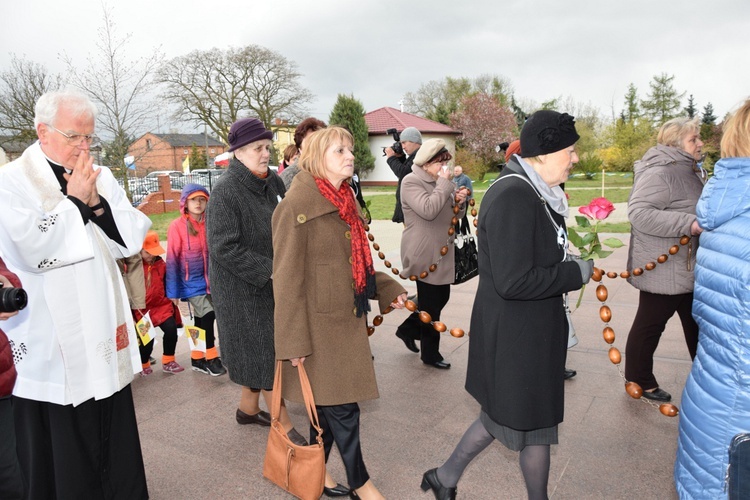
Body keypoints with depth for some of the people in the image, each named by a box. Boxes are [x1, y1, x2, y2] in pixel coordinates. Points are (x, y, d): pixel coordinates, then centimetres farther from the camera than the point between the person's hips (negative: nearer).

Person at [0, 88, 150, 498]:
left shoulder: (100, 177, 8)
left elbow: (131, 241, 3)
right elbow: (34, 248, -20)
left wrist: (96, 201, -10)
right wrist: (74, 200, -11)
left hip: (105, 334, 4)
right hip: (51, 344, -4)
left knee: (113, 438, 14)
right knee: (61, 446, 10)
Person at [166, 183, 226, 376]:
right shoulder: (177, 226, -11)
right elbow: (172, 260, -9)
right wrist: (173, 291, -8)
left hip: (210, 280, 5)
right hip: (191, 281, -4)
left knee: (201, 319, 13)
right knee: (207, 315, -14)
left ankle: (197, 359, 28)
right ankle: (211, 358, 3)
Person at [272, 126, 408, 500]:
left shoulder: (343, 201, 10)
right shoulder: (297, 207, -15)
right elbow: (288, 279, -16)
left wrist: (387, 288, 6)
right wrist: (294, 341, -16)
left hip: (347, 320, 8)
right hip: (319, 324, -8)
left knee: (329, 404, 17)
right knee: (342, 408, 5)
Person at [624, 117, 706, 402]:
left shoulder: (691, 171, 14)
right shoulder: (659, 173, -20)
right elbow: (639, 212, -31)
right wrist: (689, 224, -32)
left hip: (688, 268, 10)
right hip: (663, 269, -10)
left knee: (696, 322, 19)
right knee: (650, 324, 5)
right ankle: (638, 380, 22)